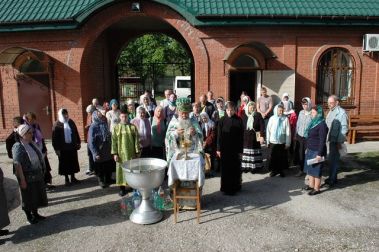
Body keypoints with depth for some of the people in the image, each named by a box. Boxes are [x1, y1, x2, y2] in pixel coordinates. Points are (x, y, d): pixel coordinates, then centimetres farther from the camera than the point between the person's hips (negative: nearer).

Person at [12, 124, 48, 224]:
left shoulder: (32, 144, 6)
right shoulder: (18, 147, -17)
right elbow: (17, 164, -21)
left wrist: (42, 172, 14)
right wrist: (22, 179, -22)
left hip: (37, 176, 7)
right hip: (28, 177, -7)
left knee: (37, 195, 17)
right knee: (29, 197, 8)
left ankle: (35, 214, 34)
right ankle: (29, 217, 26)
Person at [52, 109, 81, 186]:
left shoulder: (71, 122, 7)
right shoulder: (57, 125, -8)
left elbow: (76, 133, 13)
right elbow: (54, 138, -10)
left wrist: (78, 142, 10)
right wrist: (56, 149, -12)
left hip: (72, 146, 5)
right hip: (63, 148, -5)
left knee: (73, 162, 10)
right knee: (65, 163, 5)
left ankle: (73, 177, 23)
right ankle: (66, 179, 17)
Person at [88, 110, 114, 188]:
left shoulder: (105, 124, 3)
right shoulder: (93, 127, -15)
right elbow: (91, 142, -16)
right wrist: (96, 153, -18)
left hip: (108, 151, 5)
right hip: (99, 152, -5)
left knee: (109, 167, 17)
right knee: (100, 169, 10)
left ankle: (108, 180, 36)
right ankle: (101, 181, 29)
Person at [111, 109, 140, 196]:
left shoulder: (133, 127, 0)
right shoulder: (116, 127, 1)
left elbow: (136, 140, 1)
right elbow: (114, 141, -1)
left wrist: (137, 152, -3)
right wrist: (115, 153, -6)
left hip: (131, 153, 0)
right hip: (121, 153, 0)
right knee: (121, 170, 4)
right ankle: (122, 188, 13)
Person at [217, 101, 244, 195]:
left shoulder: (239, 121, -3)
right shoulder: (222, 120, -1)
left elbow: (241, 137, -2)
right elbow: (219, 136, 0)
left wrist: (240, 150, -4)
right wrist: (218, 149, -3)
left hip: (235, 149, 0)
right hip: (224, 148, 1)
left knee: (235, 168, 6)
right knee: (225, 168, 6)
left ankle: (235, 186, 19)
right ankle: (226, 187, 17)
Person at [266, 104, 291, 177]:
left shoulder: (285, 119, -7)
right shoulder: (272, 118, -4)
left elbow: (288, 132, -4)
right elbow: (268, 130, 2)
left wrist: (287, 143, -3)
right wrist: (268, 141, 3)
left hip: (282, 142, 0)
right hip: (273, 142, 1)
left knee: (282, 157, 8)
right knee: (273, 157, 8)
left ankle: (281, 170, 24)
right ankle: (274, 170, 23)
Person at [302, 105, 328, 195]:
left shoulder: (322, 125, -16)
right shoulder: (313, 123, 11)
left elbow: (322, 141, -18)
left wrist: (319, 154, -19)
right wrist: (307, 148, 19)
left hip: (317, 151, -8)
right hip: (310, 150, 9)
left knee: (316, 170, 1)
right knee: (310, 168, 15)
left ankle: (316, 189, 12)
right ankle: (311, 185, 29)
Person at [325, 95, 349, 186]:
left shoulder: (341, 112, -14)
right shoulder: (330, 112, 12)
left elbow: (344, 128, -17)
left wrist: (340, 142, -18)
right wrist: (327, 138, 12)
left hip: (336, 140, -8)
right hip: (331, 139, 8)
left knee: (334, 159, 0)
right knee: (331, 159, 16)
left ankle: (332, 179, 11)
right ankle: (332, 177, 28)